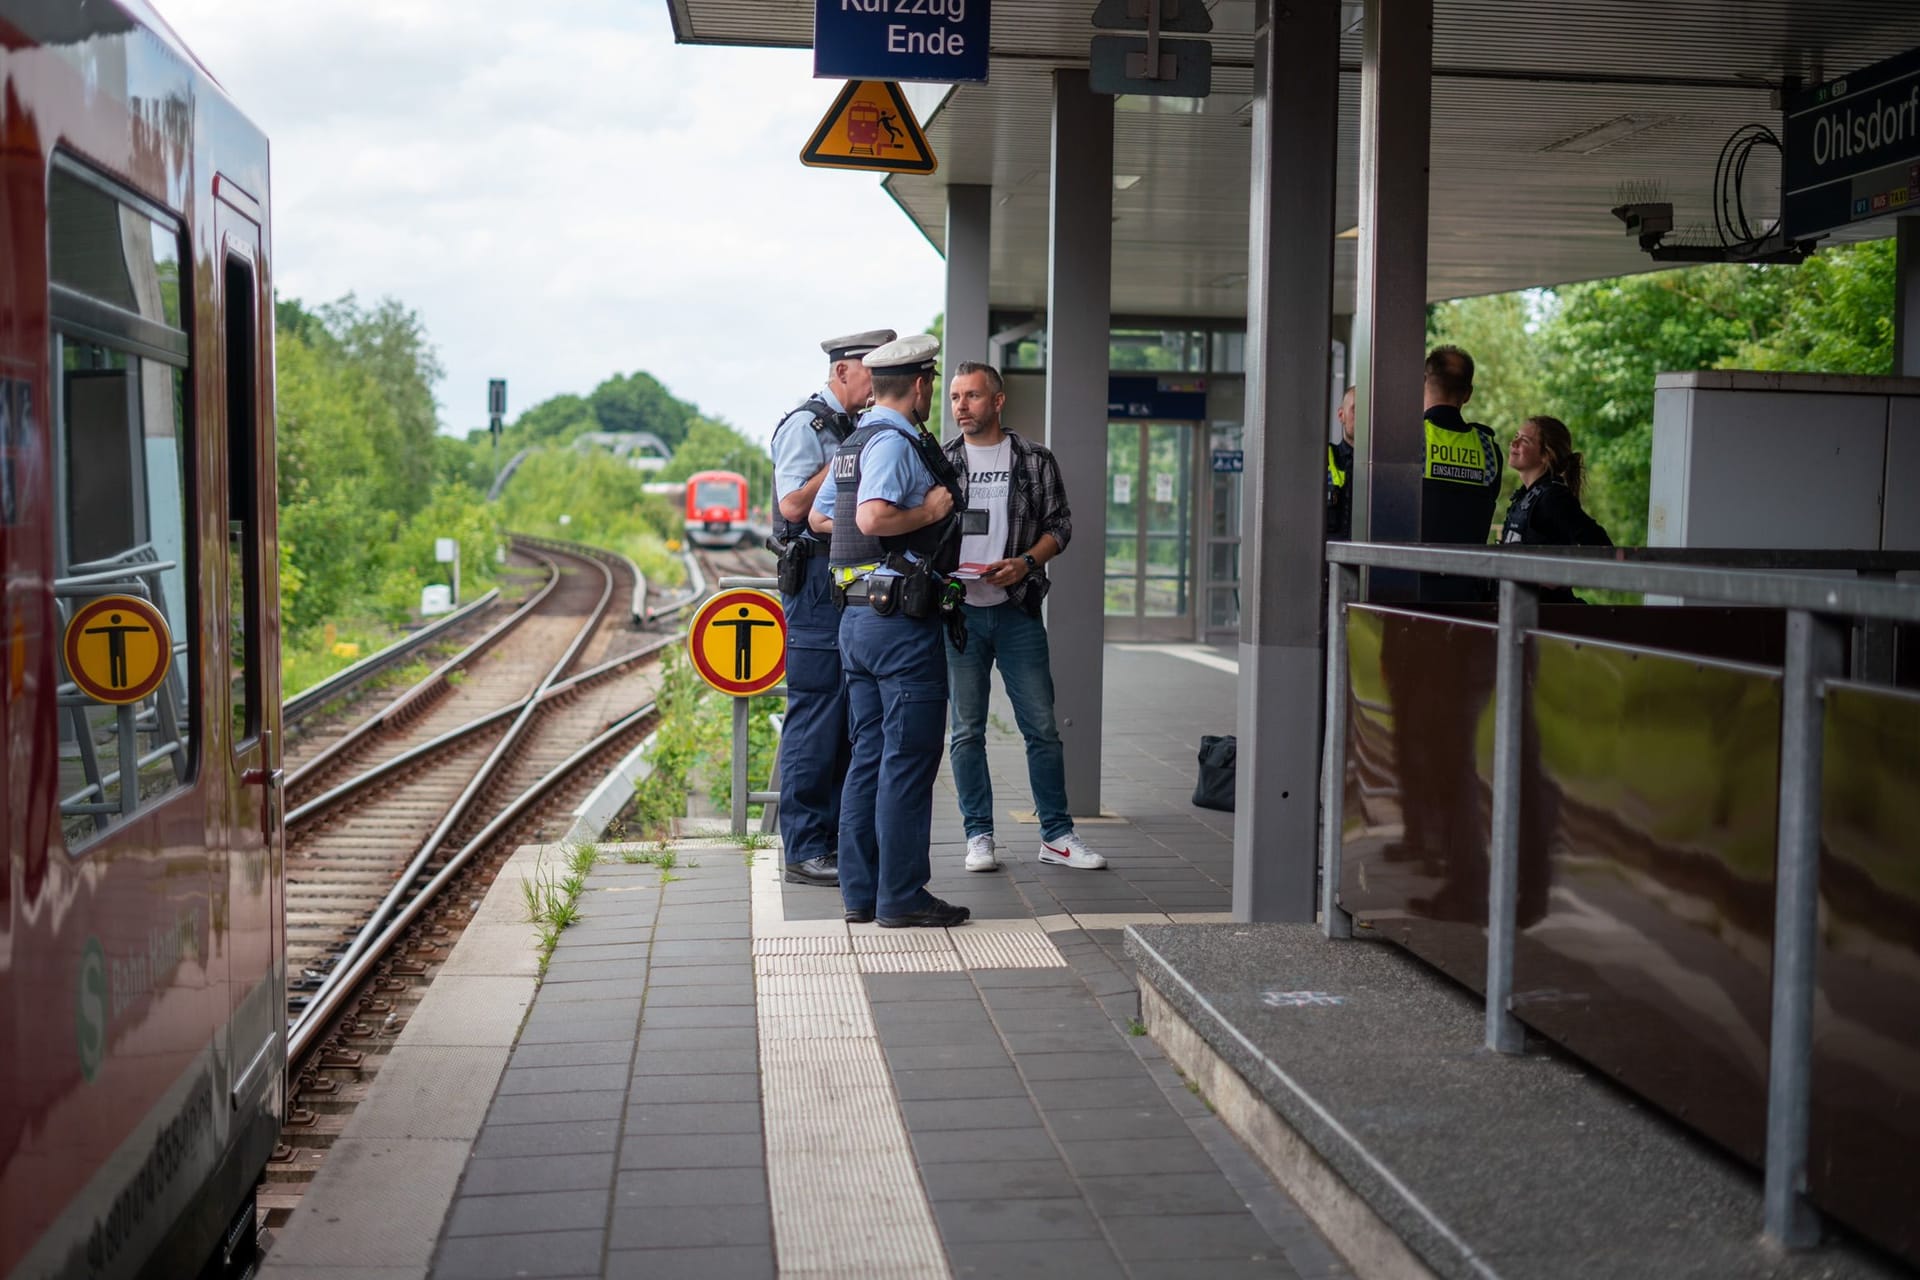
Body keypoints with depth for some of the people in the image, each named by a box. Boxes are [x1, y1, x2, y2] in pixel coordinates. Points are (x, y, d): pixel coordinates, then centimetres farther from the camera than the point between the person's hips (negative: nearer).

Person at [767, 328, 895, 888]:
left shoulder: (856, 428, 19)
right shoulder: (806, 425, -8)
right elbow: (794, 505, -18)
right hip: (817, 581, -9)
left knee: (847, 718, 11)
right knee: (814, 719, -7)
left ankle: (833, 838, 19)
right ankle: (804, 851, -2)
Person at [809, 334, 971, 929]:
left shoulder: (853, 443, 16)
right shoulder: (895, 443, -13)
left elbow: (819, 516, 27)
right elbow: (874, 518, -28)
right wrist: (930, 512, -13)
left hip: (856, 615, 10)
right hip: (900, 618, -10)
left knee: (869, 758, 12)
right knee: (909, 759, -5)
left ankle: (862, 891, 16)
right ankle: (901, 896, -1)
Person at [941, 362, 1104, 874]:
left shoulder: (1035, 459, 5)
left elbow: (1059, 524, 6)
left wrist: (1025, 563, -11)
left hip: (1018, 611, 0)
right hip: (959, 611, 1)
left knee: (1042, 728, 2)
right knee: (967, 730, 6)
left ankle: (1057, 835, 12)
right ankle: (978, 836, 15)